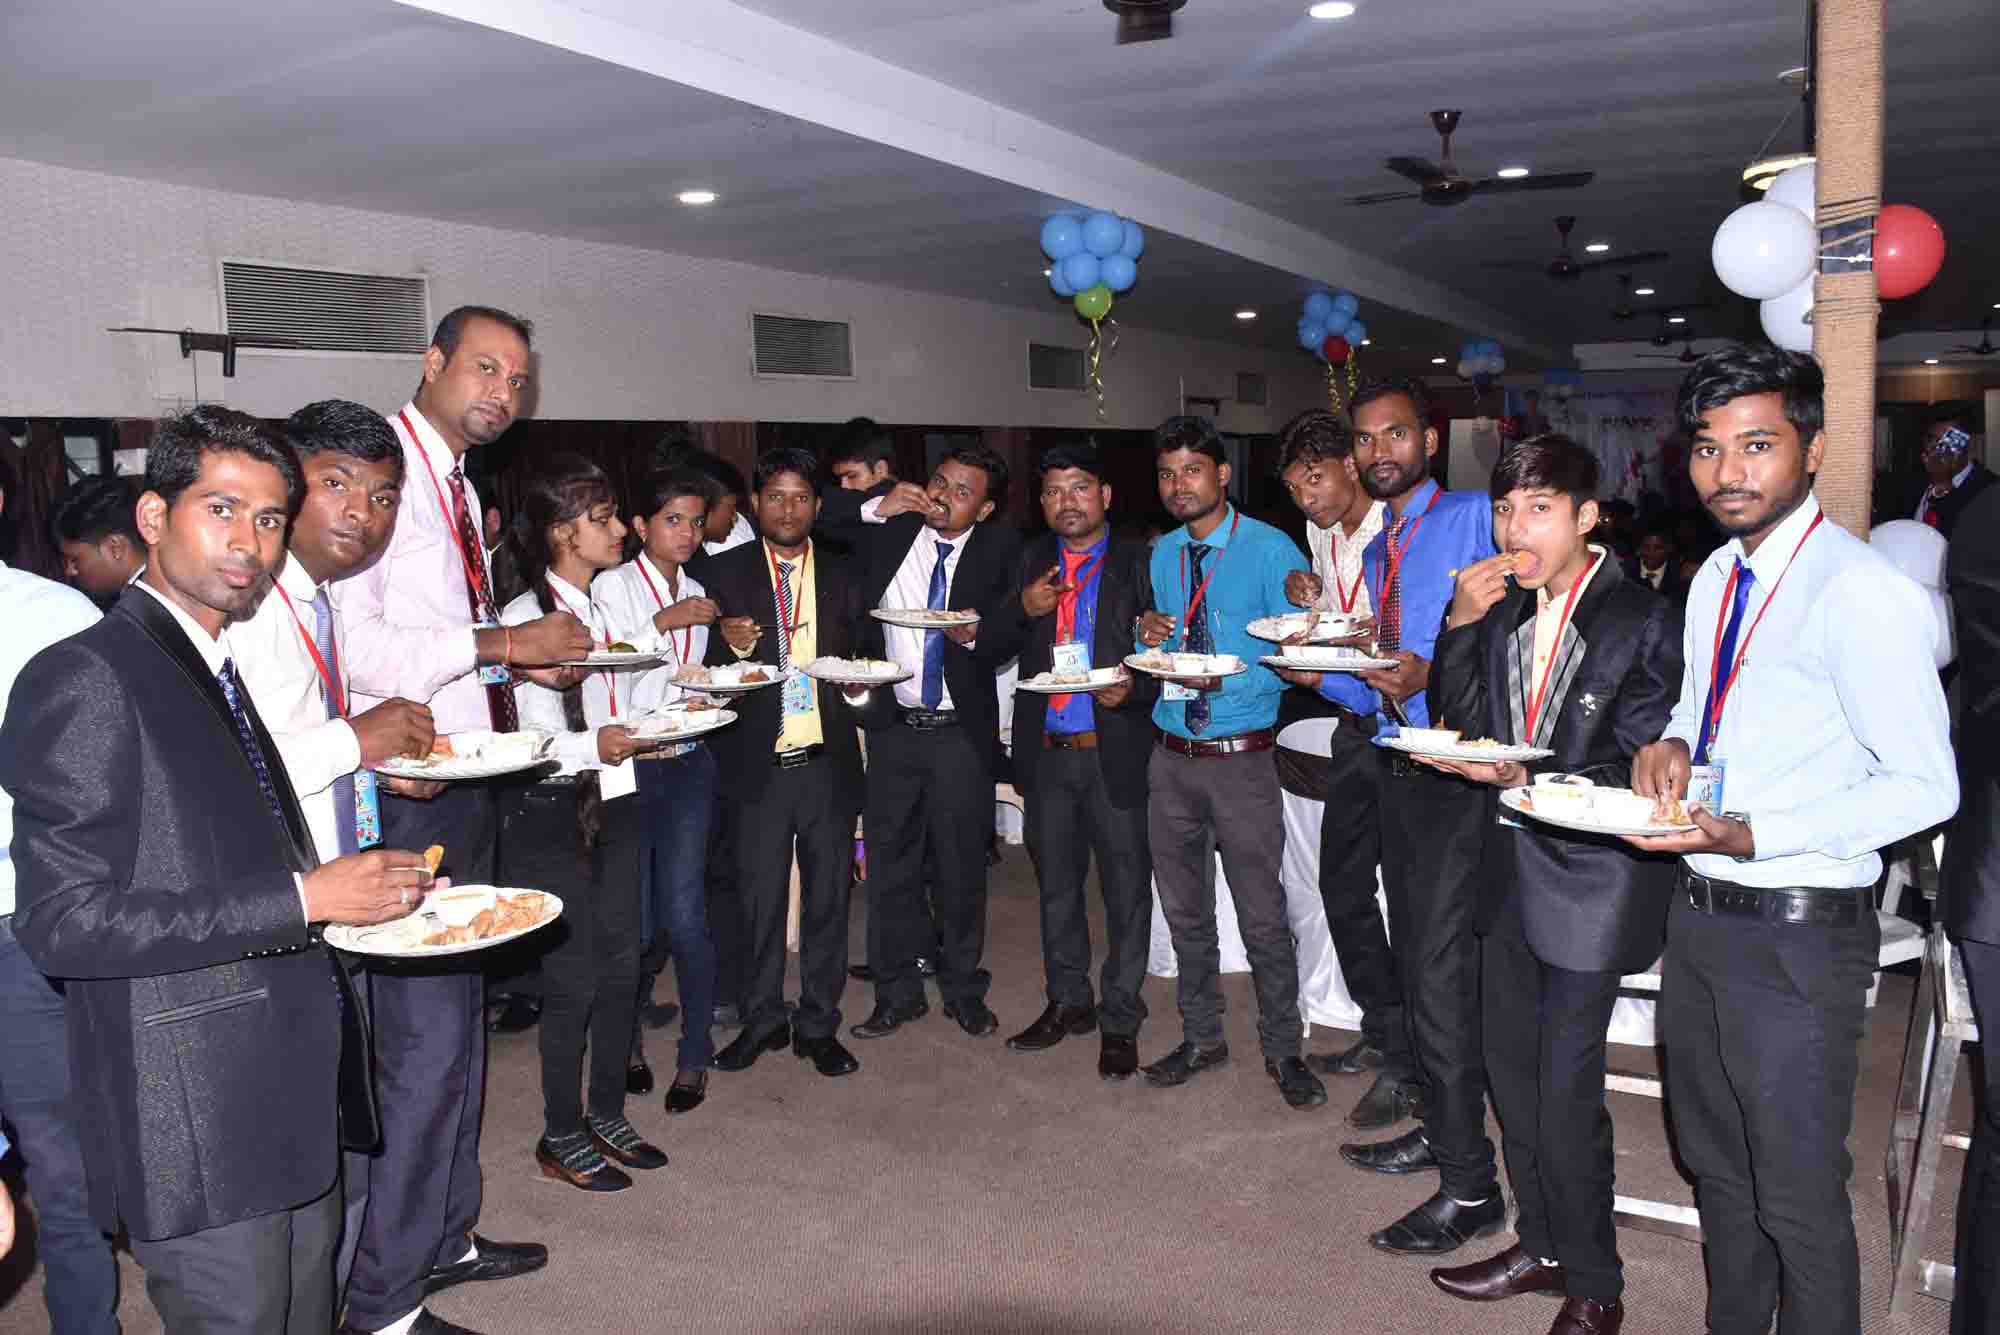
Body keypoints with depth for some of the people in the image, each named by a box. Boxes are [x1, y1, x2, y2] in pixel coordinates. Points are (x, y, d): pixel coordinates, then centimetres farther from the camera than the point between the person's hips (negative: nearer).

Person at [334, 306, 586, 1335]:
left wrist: (533, 657, 8)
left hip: (465, 784, 10)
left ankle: (445, 1238, 34)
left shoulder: (457, 486, 15)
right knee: (427, 1036, -5)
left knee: (458, 1021, 18)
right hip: (406, 793, -10)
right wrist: (500, 643, -20)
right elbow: (352, 643, -24)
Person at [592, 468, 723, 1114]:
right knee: (638, 922, 0)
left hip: (687, 764, 4)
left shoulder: (697, 594, 14)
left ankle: (694, 1055, 10)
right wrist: (662, 623, -21)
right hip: (626, 764, -3)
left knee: (683, 915, -7)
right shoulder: (613, 585, -4)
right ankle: (628, 1040, 27)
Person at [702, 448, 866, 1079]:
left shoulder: (842, 576, 8)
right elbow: (707, 668, 1)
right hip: (759, 763, -1)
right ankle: (762, 1019, 24)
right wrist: (732, 646, -19)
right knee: (761, 898, 7)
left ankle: (819, 1025, 22)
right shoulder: (726, 573, 2)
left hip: (828, 760, 2)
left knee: (828, 897, 9)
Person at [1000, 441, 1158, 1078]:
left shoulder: (1140, 563, -2)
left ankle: (1120, 1020, 18)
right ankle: (1068, 1002, 32)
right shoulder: (1030, 562, 9)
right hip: (1046, 751, 4)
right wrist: (1023, 610, -10)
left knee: (1126, 888, 4)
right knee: (1056, 884, 16)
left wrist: (1133, 688, -20)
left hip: (1116, 750, -4)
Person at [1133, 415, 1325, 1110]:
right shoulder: (1160, 556, 10)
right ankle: (1202, 1036, 32)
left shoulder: (1271, 550, -7)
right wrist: (1148, 635, -5)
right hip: (1171, 758, 5)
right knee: (1184, 910, 15)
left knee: (1263, 915, 1)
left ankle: (1282, 1050, 19)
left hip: (1241, 758, -5)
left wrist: (1227, 679, -23)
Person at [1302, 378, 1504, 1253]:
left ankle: (1470, 1188, 4)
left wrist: (1429, 676, -28)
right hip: (1398, 769, 9)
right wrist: (1321, 671, 0)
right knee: (1414, 962, 18)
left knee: (1442, 972, -8)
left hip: (1459, 774, -9)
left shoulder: (1474, 518, -8)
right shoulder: (1375, 553, 17)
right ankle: (1439, 1129, 35)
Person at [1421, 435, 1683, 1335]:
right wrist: (1462, 624, -9)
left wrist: (1523, 778, -26)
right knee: (1512, 1074, 17)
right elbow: (1457, 721, 2)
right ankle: (1542, 1245, 37)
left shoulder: (1641, 622, -13)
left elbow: (1632, 772, -14)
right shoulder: (1503, 610, 6)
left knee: (1563, 1092, -1)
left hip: (1591, 878, -7)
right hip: (1514, 866, 7)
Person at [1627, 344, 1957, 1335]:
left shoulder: (1859, 590, -19)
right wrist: (1672, 745, -2)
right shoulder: (1715, 577, 8)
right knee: (1713, 1165, 23)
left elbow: (1924, 787, -19)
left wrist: (1752, 837, -27)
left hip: (1797, 935, -8)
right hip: (1699, 915, 8)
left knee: (1797, 1198, 6)